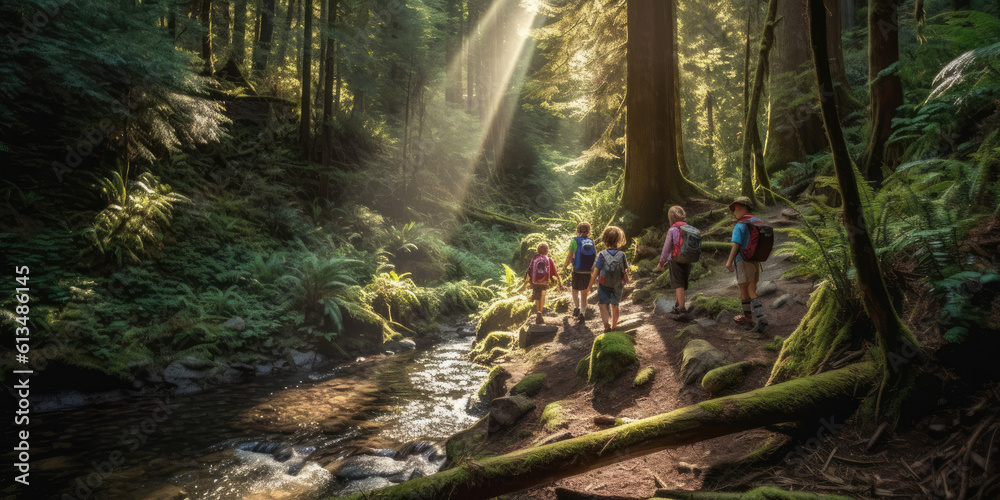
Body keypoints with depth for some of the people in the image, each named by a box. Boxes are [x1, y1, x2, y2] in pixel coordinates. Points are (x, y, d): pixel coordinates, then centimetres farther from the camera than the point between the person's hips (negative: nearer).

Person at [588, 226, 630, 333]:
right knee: (615, 306, 20)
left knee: (603, 305, 1)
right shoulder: (622, 255, -10)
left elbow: (595, 272, -13)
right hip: (617, 286, 3)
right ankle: (614, 325, 36)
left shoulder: (602, 255, -14)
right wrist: (626, 280, 17)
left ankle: (606, 325, -17)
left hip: (604, 285, -3)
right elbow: (625, 271, -3)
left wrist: (590, 285, -3)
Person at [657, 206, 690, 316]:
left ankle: (682, 308, -2)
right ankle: (677, 305, 34)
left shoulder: (672, 230, -12)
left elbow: (667, 248, -8)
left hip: (676, 260, -5)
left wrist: (661, 262, 2)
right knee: (682, 284, 18)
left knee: (678, 285, 0)